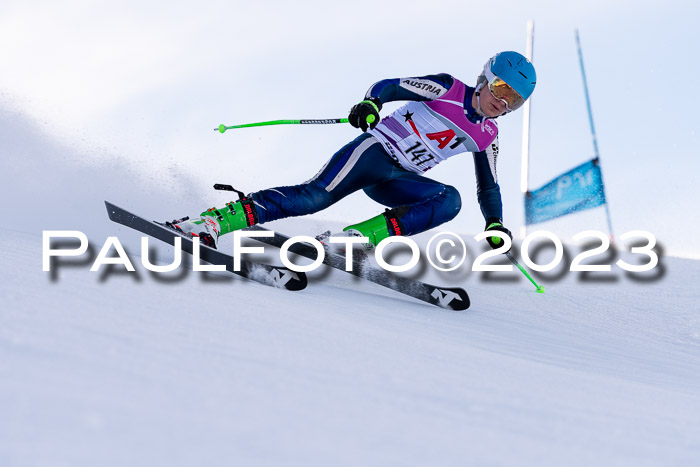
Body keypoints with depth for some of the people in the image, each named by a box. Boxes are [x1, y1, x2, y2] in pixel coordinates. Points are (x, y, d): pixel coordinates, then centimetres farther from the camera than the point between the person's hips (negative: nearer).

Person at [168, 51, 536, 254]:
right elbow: (388, 85, -10)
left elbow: (488, 188, 18)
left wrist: (495, 225, 1)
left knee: (449, 200, -23)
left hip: (398, 180, 5)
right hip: (374, 150, -5)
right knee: (315, 196, -24)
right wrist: (370, 104, -32)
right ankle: (211, 222, -27)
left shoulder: (486, 138, 10)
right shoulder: (446, 89, -5)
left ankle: (357, 238, -29)